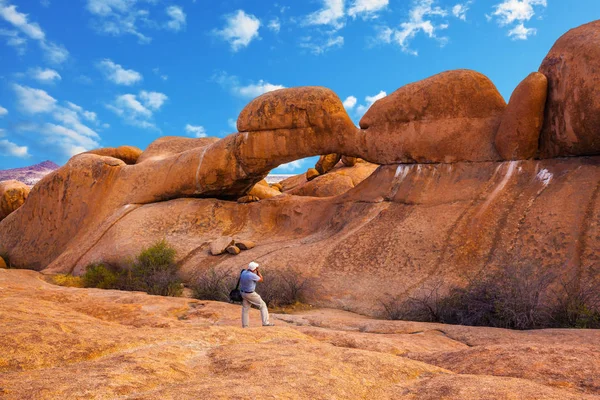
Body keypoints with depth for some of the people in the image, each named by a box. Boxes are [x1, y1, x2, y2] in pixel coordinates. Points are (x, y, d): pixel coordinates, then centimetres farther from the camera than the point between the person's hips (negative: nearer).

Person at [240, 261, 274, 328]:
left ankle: (244, 326, 19)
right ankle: (265, 322, -1)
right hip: (250, 294, -8)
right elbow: (261, 280, -11)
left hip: (243, 293, 8)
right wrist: (258, 271, -8)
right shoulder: (252, 275, -26)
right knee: (263, 305, 3)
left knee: (245, 309, 16)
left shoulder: (244, 272, -3)